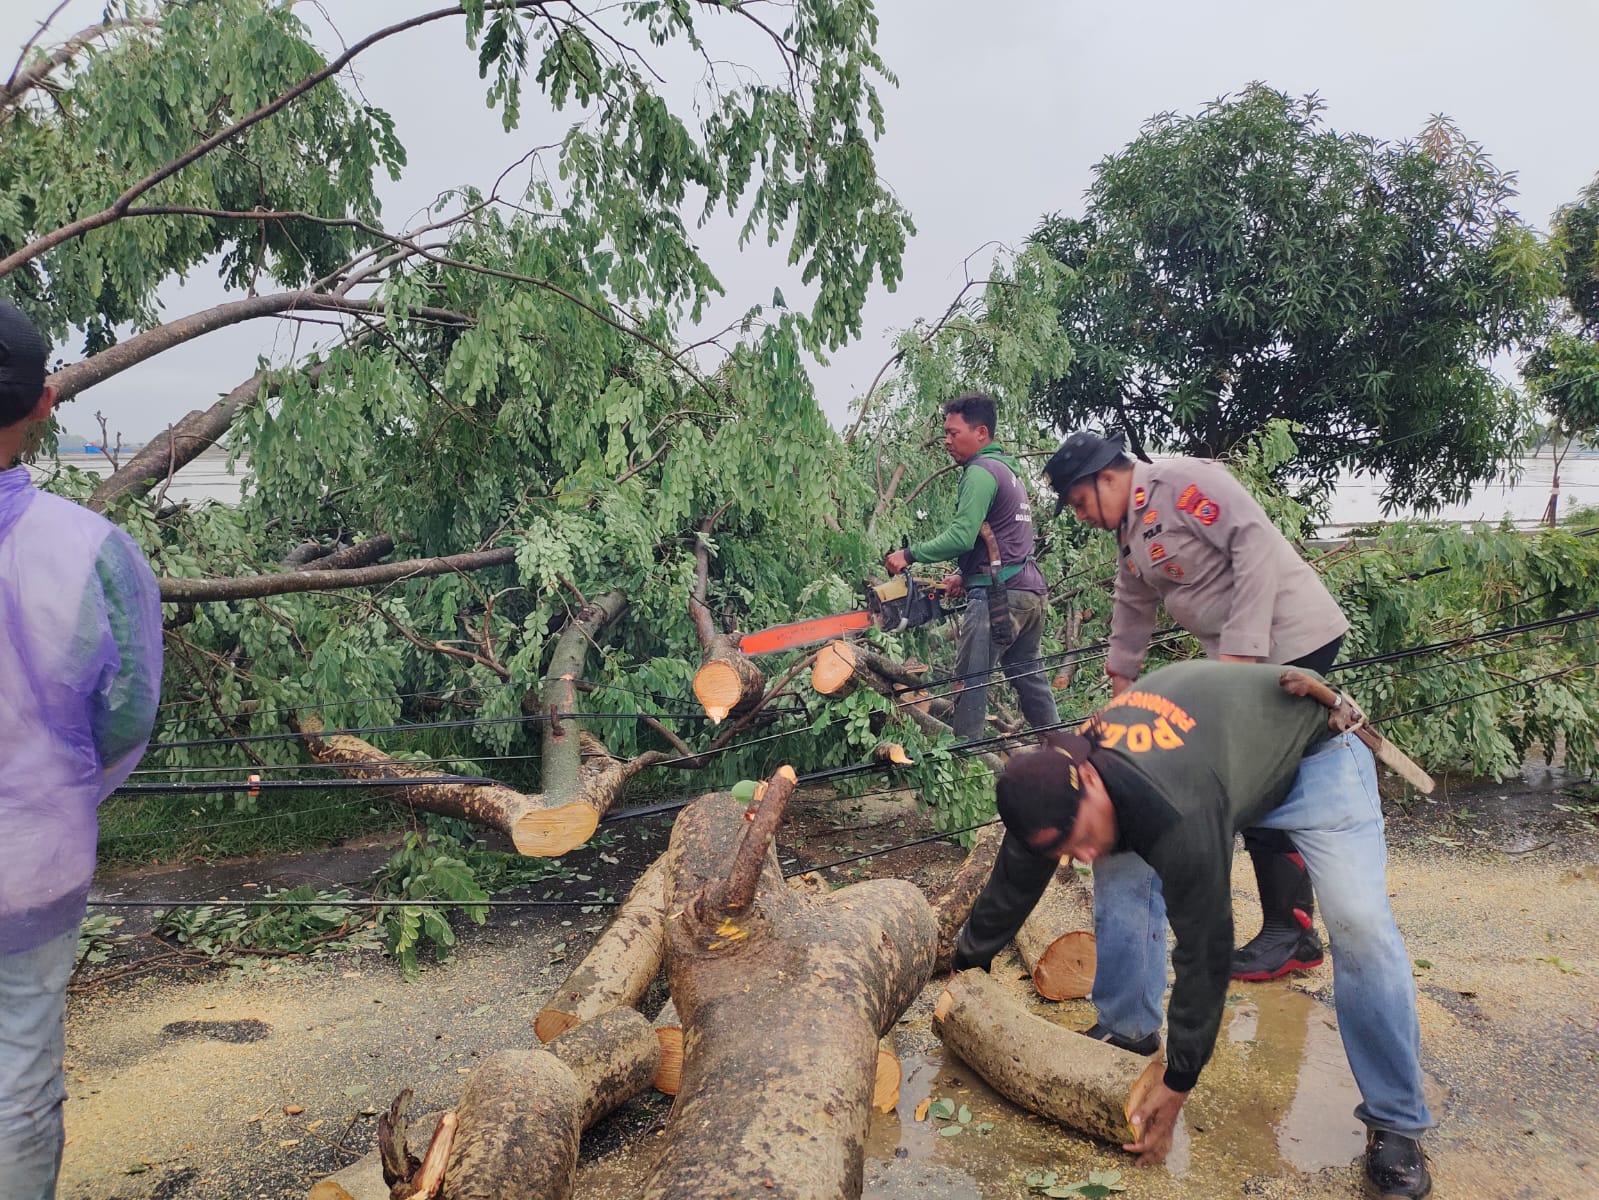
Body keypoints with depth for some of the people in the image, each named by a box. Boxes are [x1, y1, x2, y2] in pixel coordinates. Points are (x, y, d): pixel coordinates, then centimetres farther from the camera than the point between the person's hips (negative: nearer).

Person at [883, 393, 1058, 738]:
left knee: (970, 679, -6)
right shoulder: (1009, 469, 20)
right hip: (1030, 590, 10)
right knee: (1028, 675, 18)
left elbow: (961, 535, -21)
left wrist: (910, 554, -15)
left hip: (998, 593, -10)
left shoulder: (980, 472, -10)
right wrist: (966, 575, 15)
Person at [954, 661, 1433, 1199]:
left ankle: (1395, 1124, -5)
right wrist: (965, 964, 10)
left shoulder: (1180, 817, -45)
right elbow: (1011, 886, -5)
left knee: (1359, 924, -21)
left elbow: (1205, 950, -34)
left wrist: (1178, 1084, -23)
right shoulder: (1052, 784, -23)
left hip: (1312, 748, -6)